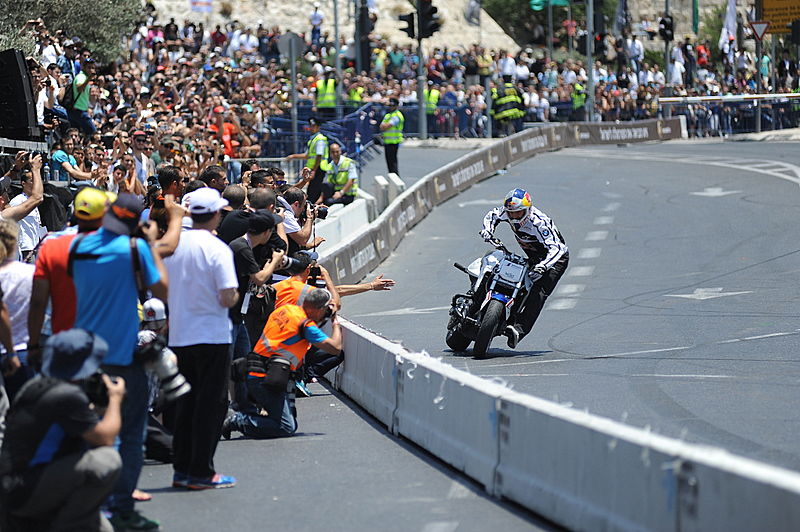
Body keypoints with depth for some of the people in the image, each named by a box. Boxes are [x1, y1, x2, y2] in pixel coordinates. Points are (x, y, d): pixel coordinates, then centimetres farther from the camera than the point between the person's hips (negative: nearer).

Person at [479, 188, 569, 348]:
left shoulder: (538, 222, -33)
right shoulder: (507, 212, -12)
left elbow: (556, 248, -40)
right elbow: (492, 215, 10)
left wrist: (542, 266, -57)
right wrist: (487, 230, -12)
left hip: (557, 257, -9)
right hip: (534, 258, 9)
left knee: (538, 293, -26)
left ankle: (519, 329, -39)